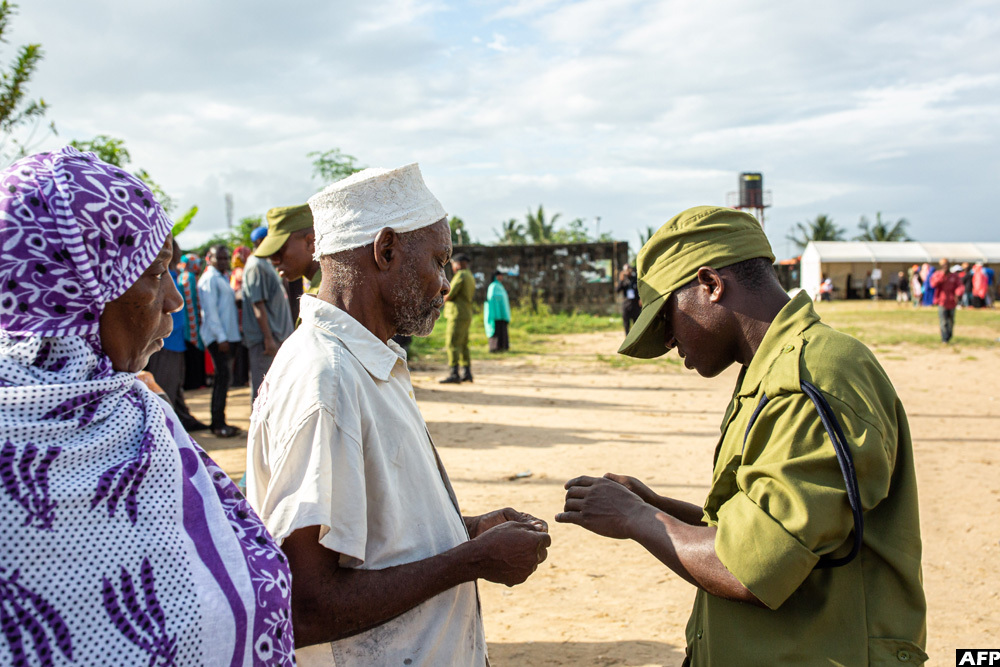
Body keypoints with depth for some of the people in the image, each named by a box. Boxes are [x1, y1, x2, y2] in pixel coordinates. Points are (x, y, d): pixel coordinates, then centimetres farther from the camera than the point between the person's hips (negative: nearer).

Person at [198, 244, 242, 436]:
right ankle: (218, 424, -6)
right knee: (223, 376, -10)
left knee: (223, 377, 11)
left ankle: (219, 422, 18)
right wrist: (221, 337, -19)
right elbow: (210, 310, -15)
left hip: (227, 335, 9)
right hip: (218, 336, -9)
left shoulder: (222, 278, 20)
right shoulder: (209, 279, -9)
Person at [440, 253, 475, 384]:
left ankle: (454, 374, -16)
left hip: (458, 315, -10)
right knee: (463, 345, 14)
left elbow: (450, 293, -18)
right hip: (466, 314, 10)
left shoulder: (461, 275, -12)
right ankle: (467, 373, 17)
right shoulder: (471, 277, 18)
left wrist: (445, 299, 6)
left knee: (453, 344, -11)